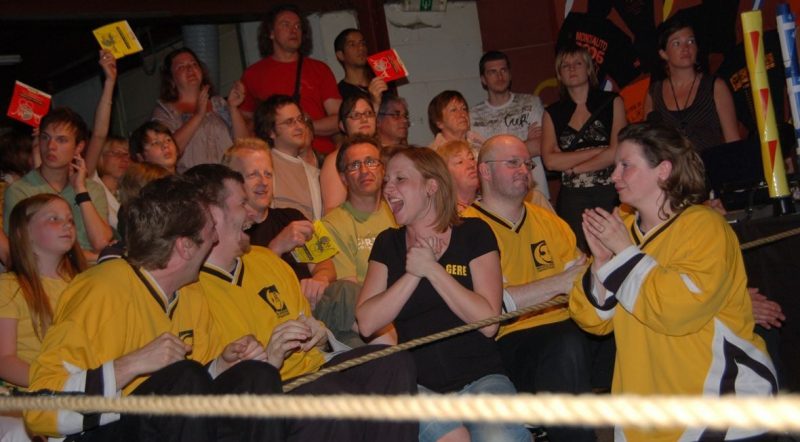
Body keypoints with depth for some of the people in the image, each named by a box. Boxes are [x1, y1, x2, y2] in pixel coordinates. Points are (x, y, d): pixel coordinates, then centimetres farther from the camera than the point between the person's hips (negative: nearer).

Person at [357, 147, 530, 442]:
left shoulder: (473, 233, 2)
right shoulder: (388, 243, 10)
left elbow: (489, 322, -10)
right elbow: (366, 324, -3)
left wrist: (431, 269, -12)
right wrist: (413, 273, -10)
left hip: (480, 378, 0)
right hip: (417, 384, 1)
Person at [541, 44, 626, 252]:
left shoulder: (612, 102, 7)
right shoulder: (552, 113, 12)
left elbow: (616, 152, -5)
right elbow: (550, 160, -3)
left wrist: (573, 167, -3)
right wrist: (597, 150, -6)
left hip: (609, 194, -1)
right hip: (572, 199, 2)